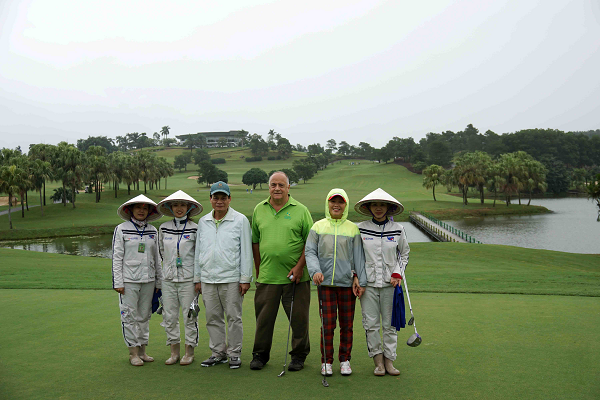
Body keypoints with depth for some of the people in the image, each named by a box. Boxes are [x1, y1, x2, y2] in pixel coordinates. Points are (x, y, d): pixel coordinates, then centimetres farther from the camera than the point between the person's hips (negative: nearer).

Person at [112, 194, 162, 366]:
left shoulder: (152, 231, 10)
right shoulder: (121, 230, -1)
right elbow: (117, 257, -3)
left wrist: (159, 281, 12)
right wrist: (118, 282, -8)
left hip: (148, 280, 4)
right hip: (129, 280, -4)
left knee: (144, 316, 9)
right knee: (130, 316, -1)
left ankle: (142, 350, 18)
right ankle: (133, 353, 7)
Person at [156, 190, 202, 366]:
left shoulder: (195, 229, -2)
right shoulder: (164, 228, 5)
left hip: (188, 278, -3)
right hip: (168, 278, 3)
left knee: (189, 316, 1)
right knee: (169, 316, 6)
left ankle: (189, 352, 14)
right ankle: (174, 352, 18)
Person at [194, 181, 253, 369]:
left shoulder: (240, 220, -1)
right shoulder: (203, 222, 12)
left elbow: (246, 251, -2)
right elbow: (198, 251, 17)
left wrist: (245, 278, -6)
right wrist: (197, 278, 14)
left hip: (231, 279, -4)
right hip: (208, 279, 4)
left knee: (234, 318, 2)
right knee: (213, 318, 9)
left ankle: (235, 353, 13)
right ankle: (218, 352, 22)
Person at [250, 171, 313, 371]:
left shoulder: (300, 210, -1)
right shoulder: (259, 210, 9)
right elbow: (255, 242, 14)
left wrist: (299, 266, -10)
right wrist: (258, 270, 11)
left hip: (295, 277, -2)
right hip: (267, 276, 2)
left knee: (298, 317, 5)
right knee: (264, 317, 8)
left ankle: (299, 355, 21)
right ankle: (260, 354, 24)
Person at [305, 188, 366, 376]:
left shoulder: (353, 228, 7)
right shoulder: (318, 227, 6)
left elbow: (358, 256, 8)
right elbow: (310, 252, 3)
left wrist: (360, 280, 1)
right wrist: (315, 270, -13)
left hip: (348, 283, 1)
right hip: (325, 283, -1)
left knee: (347, 324, 6)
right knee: (327, 324, 0)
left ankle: (345, 360, 21)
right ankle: (326, 361, 14)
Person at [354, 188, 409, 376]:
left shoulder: (397, 229, 2)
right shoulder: (360, 229, 0)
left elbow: (404, 253, 15)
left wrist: (398, 274, 2)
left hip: (390, 283, 1)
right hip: (368, 282, 0)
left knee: (389, 324, 5)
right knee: (371, 323, 0)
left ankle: (389, 361, 16)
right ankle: (378, 360, 13)